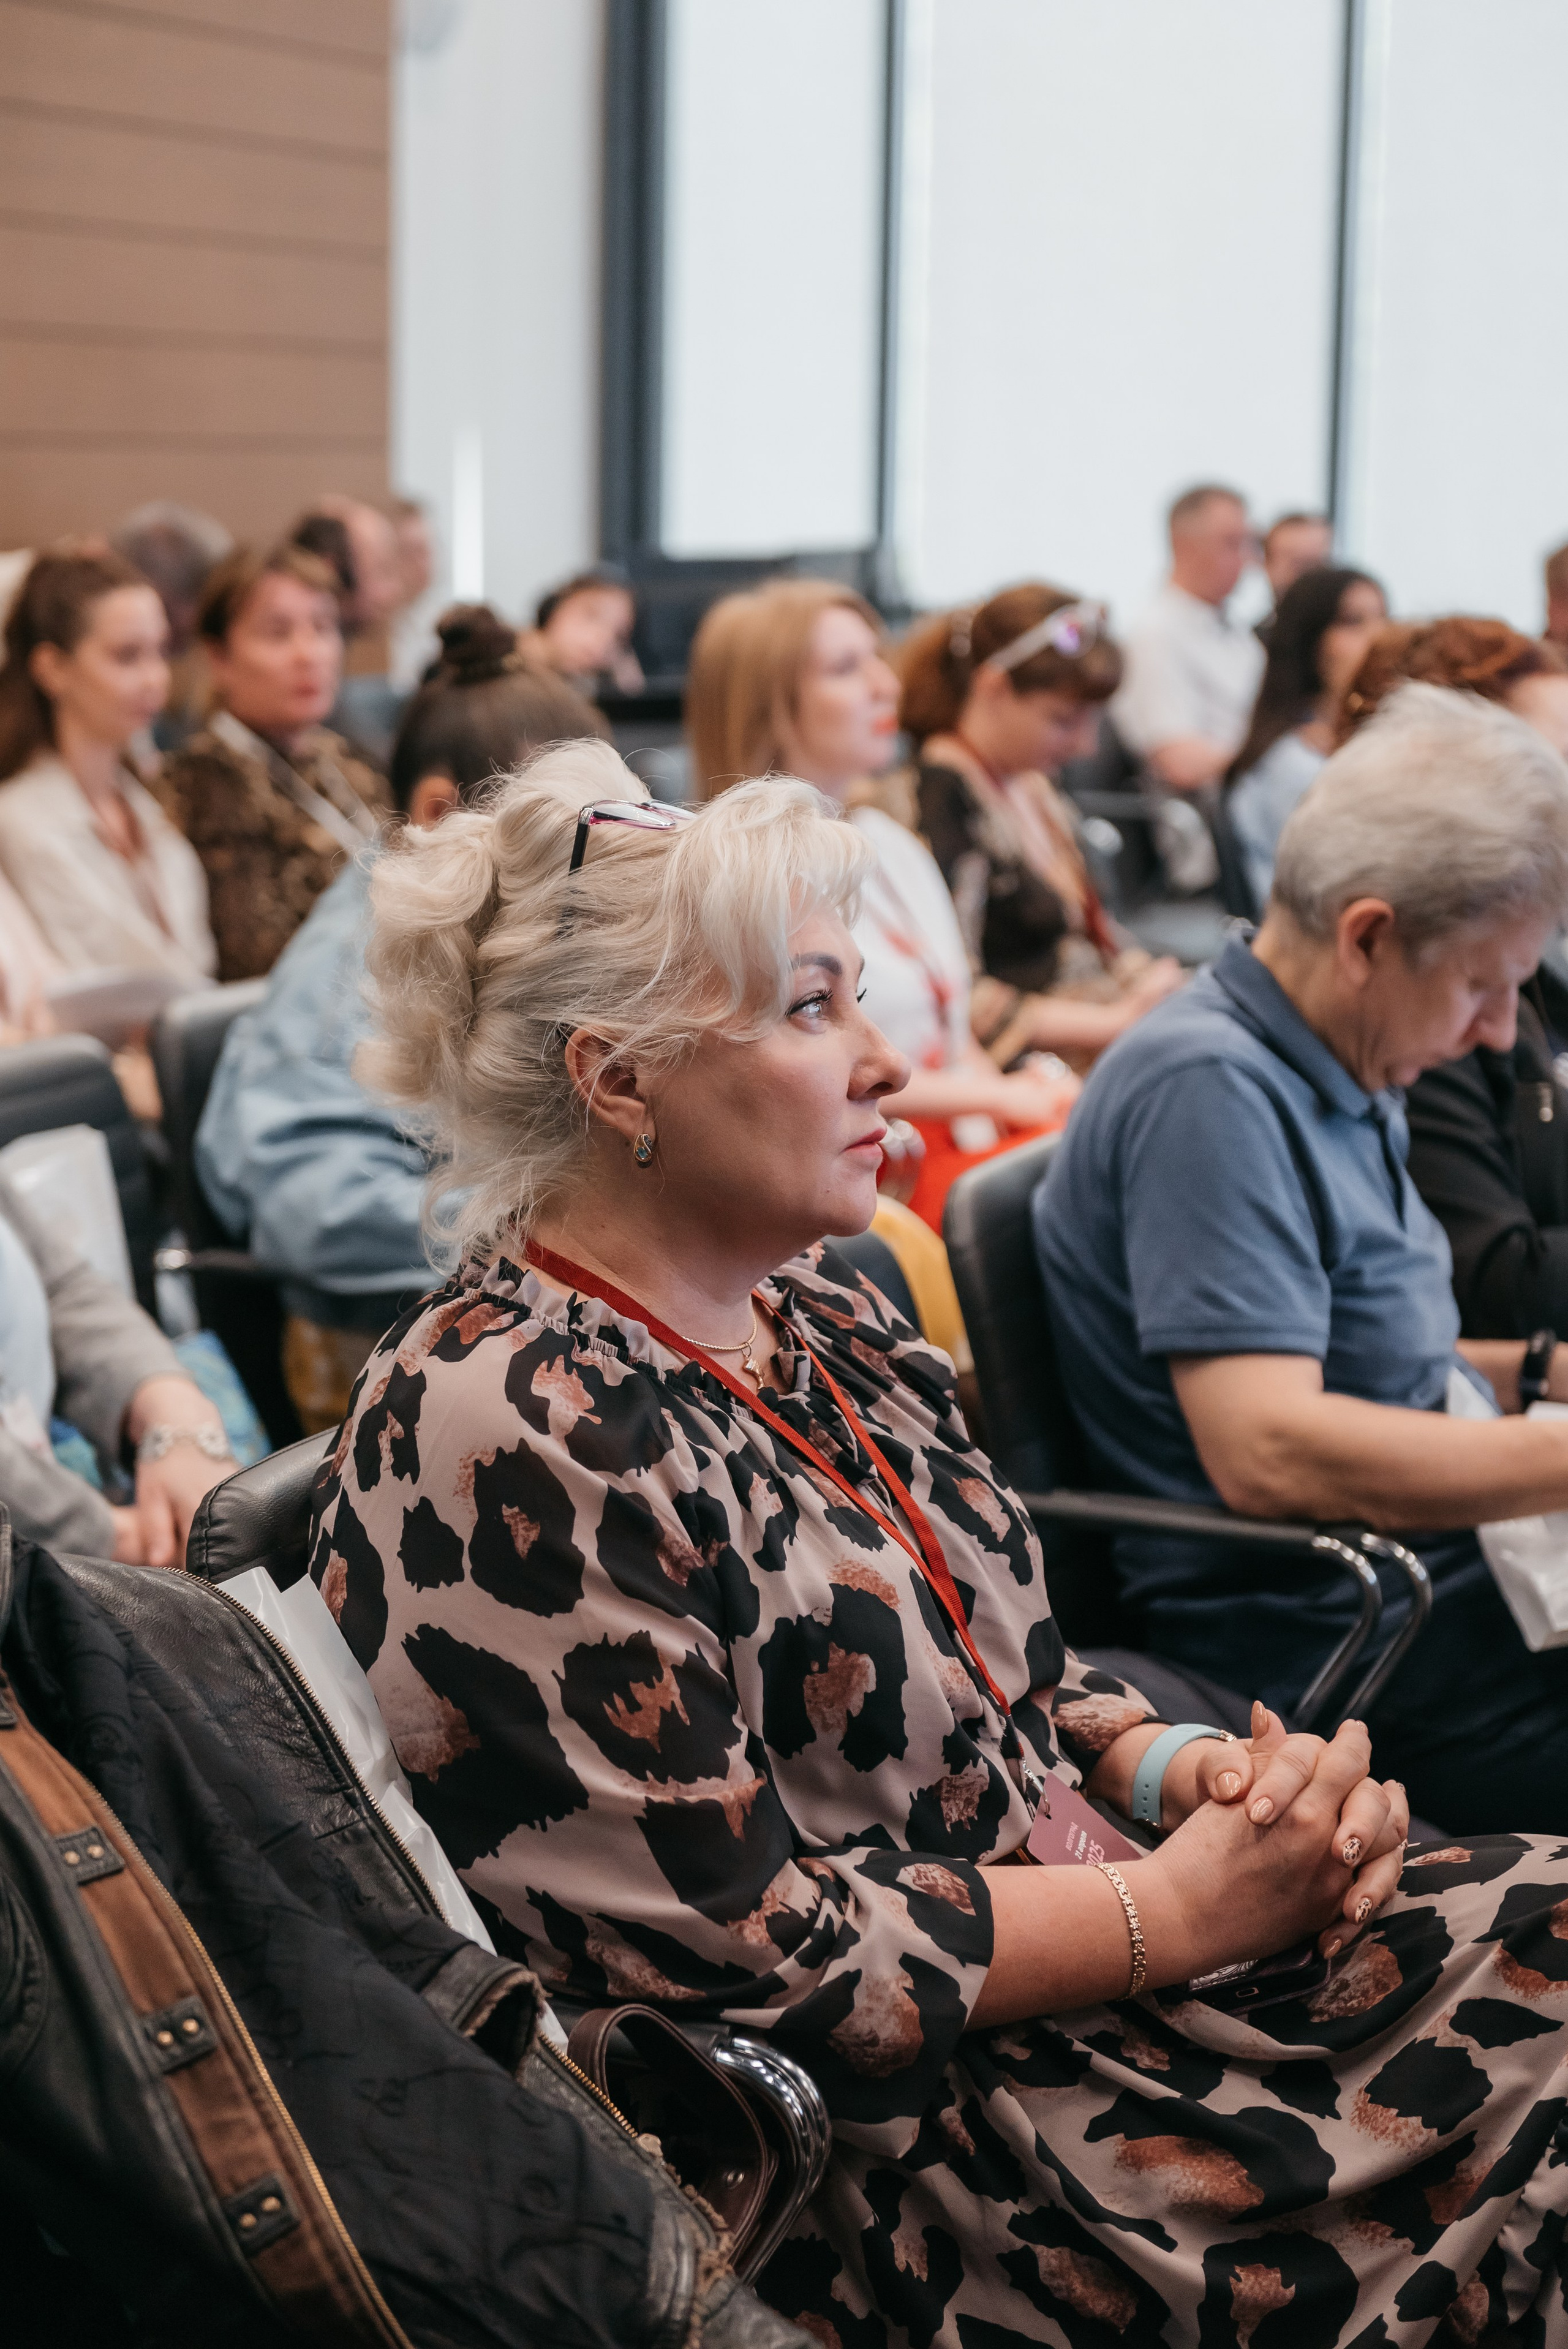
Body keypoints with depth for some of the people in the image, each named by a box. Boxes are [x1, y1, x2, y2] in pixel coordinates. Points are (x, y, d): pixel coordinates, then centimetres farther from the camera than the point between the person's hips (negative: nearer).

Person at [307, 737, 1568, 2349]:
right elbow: (741, 1957, -21)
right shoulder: (507, 1439, -18)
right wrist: (1182, 1910, -16)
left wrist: (1186, 1776, -3)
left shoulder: (810, 1314, 10)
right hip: (895, 2151, -9)